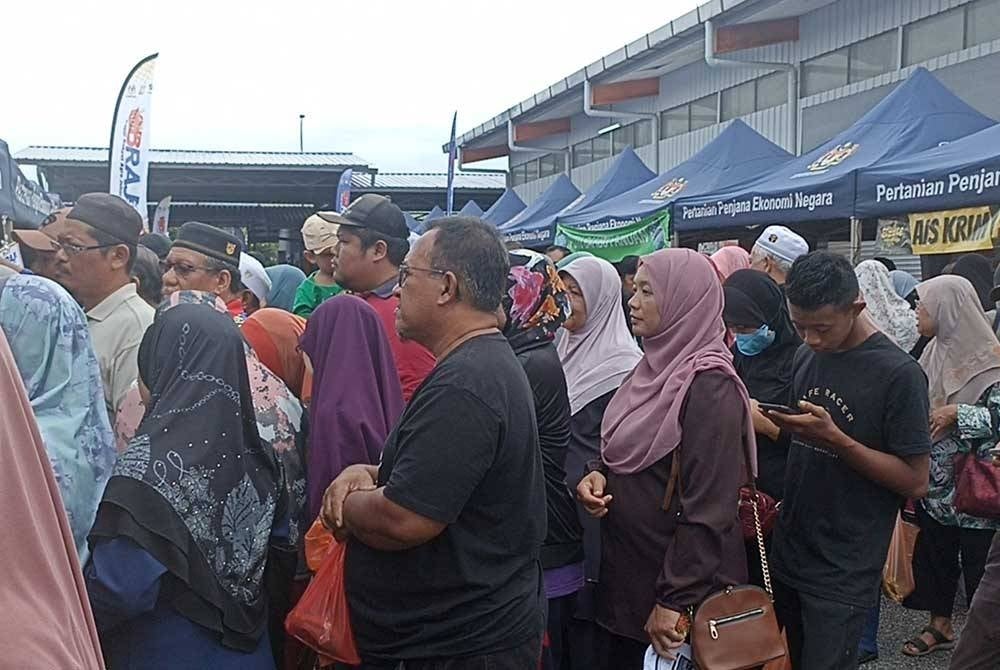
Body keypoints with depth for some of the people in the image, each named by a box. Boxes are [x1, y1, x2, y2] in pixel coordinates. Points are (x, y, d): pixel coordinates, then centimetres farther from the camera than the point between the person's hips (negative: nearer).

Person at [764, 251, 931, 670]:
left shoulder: (899, 373, -15)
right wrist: (786, 425, -4)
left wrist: (834, 438, -24)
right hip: (787, 556, 7)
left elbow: (915, 482, -15)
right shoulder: (806, 357, 5)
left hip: (843, 574, -6)